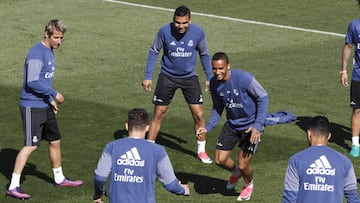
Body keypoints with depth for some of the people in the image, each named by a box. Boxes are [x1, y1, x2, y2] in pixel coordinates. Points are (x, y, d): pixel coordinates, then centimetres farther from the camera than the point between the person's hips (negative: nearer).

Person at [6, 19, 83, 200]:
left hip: (44, 106, 10)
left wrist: (50, 100, 15)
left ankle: (59, 178, 34)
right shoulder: (37, 53, -18)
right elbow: (32, 82, -25)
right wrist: (54, 94, -17)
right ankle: (13, 187, -9)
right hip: (32, 107, -10)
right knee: (31, 145, -12)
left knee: (55, 141, 17)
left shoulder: (49, 52, 12)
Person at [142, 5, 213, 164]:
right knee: (158, 115, 1)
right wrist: (148, 76, -6)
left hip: (189, 77, 1)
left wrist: (209, 77, 2)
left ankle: (201, 151, 17)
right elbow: (154, 52, -3)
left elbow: (204, 55, 4)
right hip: (167, 77, -1)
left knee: (198, 115, -1)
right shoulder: (164, 31, -17)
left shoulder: (198, 32, -13)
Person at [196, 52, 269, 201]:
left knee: (243, 165, -5)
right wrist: (208, 127, -9)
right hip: (232, 124, 5)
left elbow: (263, 98, -17)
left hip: (250, 126, -5)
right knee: (220, 160, 4)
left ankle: (249, 184, 32)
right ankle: (235, 172, 41)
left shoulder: (244, 78, -28)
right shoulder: (214, 84, -10)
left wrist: (258, 125, -23)